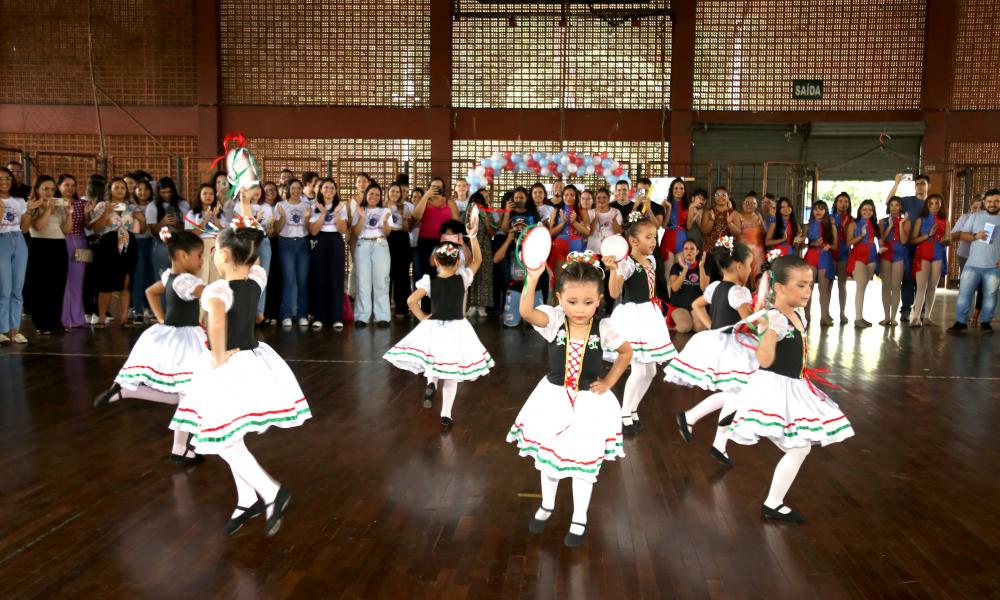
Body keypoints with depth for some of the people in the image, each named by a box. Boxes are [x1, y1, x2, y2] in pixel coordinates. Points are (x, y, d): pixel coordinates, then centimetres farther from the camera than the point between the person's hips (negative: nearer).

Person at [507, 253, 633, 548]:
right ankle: (547, 506, 44)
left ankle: (579, 520, 32)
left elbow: (626, 352, 4)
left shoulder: (604, 328, -14)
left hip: (589, 403, -1)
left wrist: (608, 382, -2)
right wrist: (533, 279, -50)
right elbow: (526, 312, -37)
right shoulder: (554, 321, -15)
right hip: (554, 399, 1)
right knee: (548, 455, 19)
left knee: (584, 462, 12)